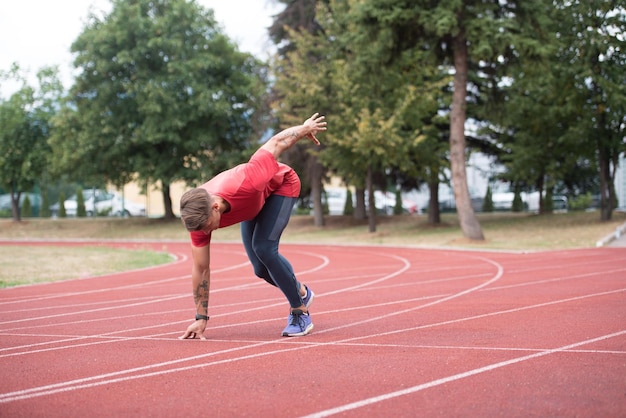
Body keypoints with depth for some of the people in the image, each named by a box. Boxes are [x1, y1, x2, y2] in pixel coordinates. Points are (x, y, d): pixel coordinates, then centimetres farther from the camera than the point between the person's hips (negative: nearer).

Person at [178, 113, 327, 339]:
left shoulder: (242, 184, -46)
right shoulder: (198, 217, -30)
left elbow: (276, 143, -30)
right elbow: (200, 269, -20)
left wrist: (305, 128, -11)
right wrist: (201, 318, -17)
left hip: (281, 184, -5)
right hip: (254, 204, 5)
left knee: (264, 249, -24)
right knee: (261, 269, 2)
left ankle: (300, 312, -9)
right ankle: (302, 293, 33)